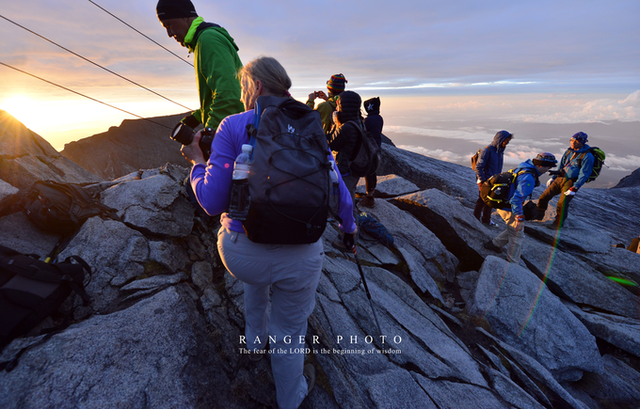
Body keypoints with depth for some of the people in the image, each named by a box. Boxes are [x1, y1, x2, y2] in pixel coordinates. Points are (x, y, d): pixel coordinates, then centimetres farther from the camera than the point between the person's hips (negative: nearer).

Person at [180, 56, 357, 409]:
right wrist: (348, 227, 19)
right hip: (300, 257, 1)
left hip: (241, 253, 0)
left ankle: (255, 338, 58)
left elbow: (213, 202, -10)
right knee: (290, 329, 24)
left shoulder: (233, 126, -7)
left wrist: (197, 162, 8)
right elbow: (337, 192, 1)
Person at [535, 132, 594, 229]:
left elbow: (583, 175, -14)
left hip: (571, 183, -6)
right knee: (544, 197, 2)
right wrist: (553, 177, 16)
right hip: (560, 179, 6)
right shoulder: (569, 151, 9)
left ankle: (558, 223, 8)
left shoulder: (587, 156, -12)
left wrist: (574, 188, -19)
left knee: (562, 204, -11)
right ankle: (539, 215, 19)